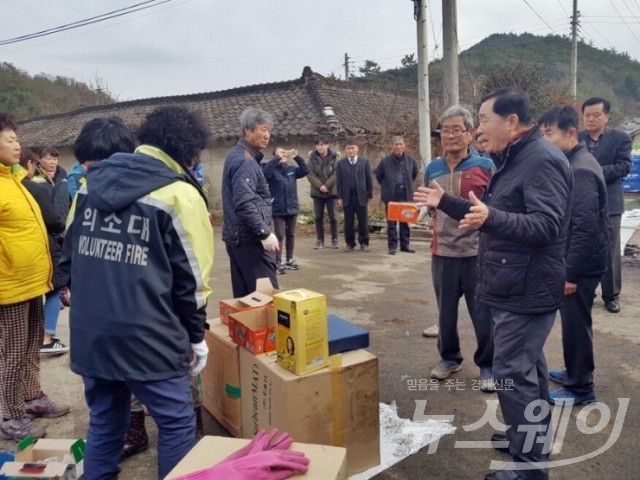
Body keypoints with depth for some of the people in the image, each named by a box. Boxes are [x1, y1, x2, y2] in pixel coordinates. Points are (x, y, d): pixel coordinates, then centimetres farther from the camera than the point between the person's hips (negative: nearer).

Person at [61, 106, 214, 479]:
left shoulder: (92, 181, 9)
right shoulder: (180, 195, -9)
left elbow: (69, 256, 16)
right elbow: (192, 278, -8)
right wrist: (196, 335, 3)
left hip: (89, 331, 7)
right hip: (146, 336, -6)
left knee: (105, 420, 22)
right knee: (177, 422, 9)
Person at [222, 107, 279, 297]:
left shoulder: (236, 154, 15)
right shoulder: (245, 160, -15)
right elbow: (245, 203, -25)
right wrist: (265, 233, -23)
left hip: (236, 235, 10)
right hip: (249, 237, -10)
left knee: (244, 294, 14)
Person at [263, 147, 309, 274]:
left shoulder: (291, 169, 7)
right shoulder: (272, 171, -6)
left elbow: (305, 171, -1)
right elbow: (264, 172, -26)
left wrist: (297, 157, -12)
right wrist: (277, 158, -30)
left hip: (292, 208, 5)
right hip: (278, 210, -5)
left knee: (291, 235, 13)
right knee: (279, 236, -5)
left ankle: (289, 260, 24)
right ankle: (278, 263, 1)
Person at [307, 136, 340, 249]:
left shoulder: (334, 157, -2)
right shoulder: (312, 157, 0)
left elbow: (336, 173, -9)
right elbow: (309, 173, -7)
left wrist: (327, 185, -17)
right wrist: (320, 185, -17)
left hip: (331, 191, -1)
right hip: (317, 192, 1)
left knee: (332, 216, 4)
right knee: (318, 216, 4)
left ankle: (334, 240, 13)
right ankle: (320, 240, 13)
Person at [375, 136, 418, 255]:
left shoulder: (410, 160, 3)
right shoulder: (385, 161, -4)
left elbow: (415, 173, 19)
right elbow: (378, 175, 9)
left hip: (406, 195, 3)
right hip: (391, 196, -2)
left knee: (405, 221, 8)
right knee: (391, 222, 0)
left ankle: (405, 245, 16)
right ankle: (392, 246, 6)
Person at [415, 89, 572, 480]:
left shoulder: (542, 159, -18)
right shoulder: (513, 160, 15)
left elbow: (546, 225, -28)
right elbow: (494, 217, 22)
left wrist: (491, 218, -43)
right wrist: (445, 202, 18)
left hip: (526, 290, -11)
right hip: (516, 287, 11)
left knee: (513, 372, -6)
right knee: (528, 365, 20)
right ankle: (532, 435, 36)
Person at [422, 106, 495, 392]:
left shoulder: (485, 166, -4)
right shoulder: (432, 169, 8)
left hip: (478, 252, -3)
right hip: (442, 253, 4)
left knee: (483, 314, 6)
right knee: (446, 311, 16)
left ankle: (488, 365, 24)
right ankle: (449, 357, 35)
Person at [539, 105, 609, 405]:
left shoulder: (580, 170, -21)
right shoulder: (575, 163, 10)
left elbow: (585, 226, -25)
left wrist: (571, 272, -22)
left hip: (581, 263, -10)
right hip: (578, 259, 10)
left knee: (575, 323, 2)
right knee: (574, 321, 20)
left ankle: (581, 387, 17)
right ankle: (575, 372, 35)